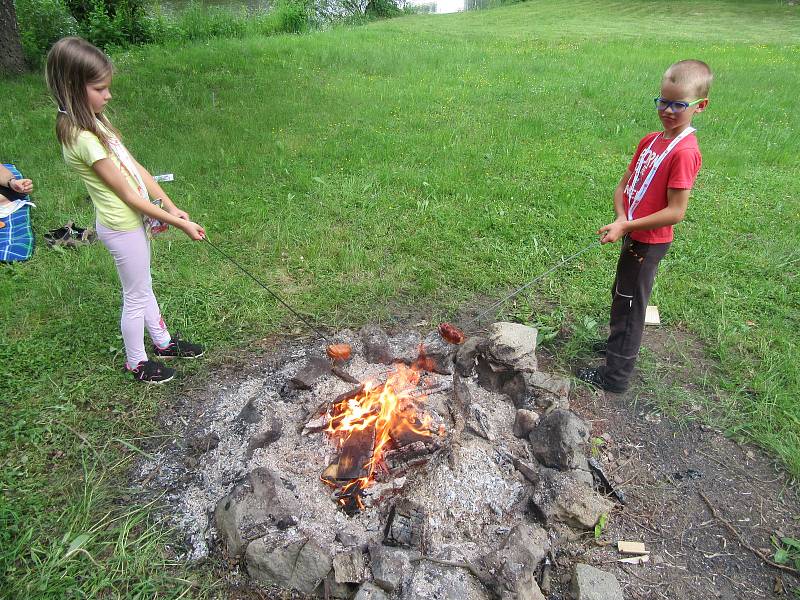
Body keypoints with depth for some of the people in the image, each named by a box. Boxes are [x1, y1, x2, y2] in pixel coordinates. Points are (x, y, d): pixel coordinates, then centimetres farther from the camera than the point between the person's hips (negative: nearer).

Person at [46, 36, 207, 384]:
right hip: (122, 228, -9)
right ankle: (136, 363, 29)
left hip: (134, 220, 9)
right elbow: (128, 195, -23)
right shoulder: (82, 139, -26)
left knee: (143, 287, 23)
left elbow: (135, 168, 3)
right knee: (136, 297, 8)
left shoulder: (93, 121, 2)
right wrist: (179, 224, -19)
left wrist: (171, 206, -2)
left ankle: (163, 342, 42)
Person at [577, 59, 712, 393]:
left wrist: (626, 227, -22)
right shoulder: (650, 141, 5)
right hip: (633, 236, 8)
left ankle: (615, 377, 16)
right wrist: (621, 218, -10)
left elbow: (675, 212, -23)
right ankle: (616, 341, 48)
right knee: (621, 296, 25)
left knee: (629, 306, 2)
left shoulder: (684, 152, -21)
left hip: (649, 243, -8)